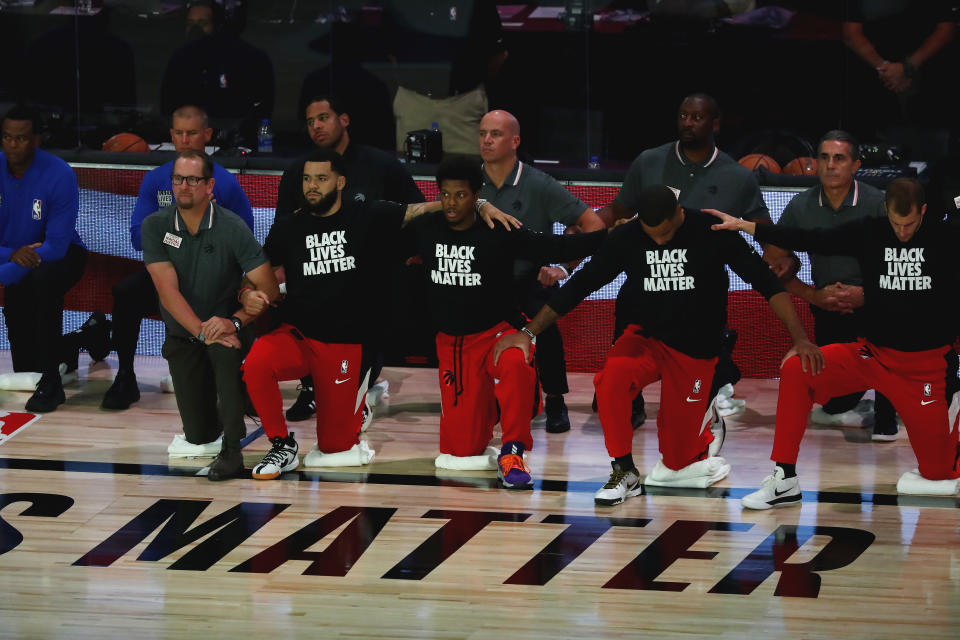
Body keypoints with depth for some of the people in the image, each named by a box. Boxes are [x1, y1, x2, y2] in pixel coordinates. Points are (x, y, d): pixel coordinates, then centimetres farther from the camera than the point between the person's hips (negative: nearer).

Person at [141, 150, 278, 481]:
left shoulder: (232, 228, -15)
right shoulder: (155, 226, -10)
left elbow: (268, 287, -17)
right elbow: (167, 289, -17)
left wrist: (234, 322, -31)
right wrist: (202, 331, -29)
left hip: (225, 325, -2)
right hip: (183, 334, 2)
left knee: (226, 348, -40)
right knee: (198, 435, -1)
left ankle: (232, 449, -31)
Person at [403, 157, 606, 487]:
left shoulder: (499, 233, -12)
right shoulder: (425, 230, -2)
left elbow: (554, 249, -16)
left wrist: (605, 237, -25)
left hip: (497, 331, -3)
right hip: (450, 339, 3)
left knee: (515, 365, -42)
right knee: (461, 449, 1)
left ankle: (512, 453, -28)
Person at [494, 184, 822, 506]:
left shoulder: (711, 232, -13)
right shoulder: (626, 238, -8)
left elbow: (766, 282, -11)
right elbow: (581, 284, -1)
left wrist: (799, 337, -21)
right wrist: (529, 332, -4)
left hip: (695, 349, -1)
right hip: (646, 337, 2)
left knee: (677, 459, -2)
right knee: (612, 375, -34)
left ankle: (702, 422, 35)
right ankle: (624, 472, -17)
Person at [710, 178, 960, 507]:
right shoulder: (868, 232, -3)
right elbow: (808, 239, -1)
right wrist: (743, 225, -3)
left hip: (929, 366, -3)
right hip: (874, 355, 3)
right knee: (795, 370, -18)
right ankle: (784, 479, -12)